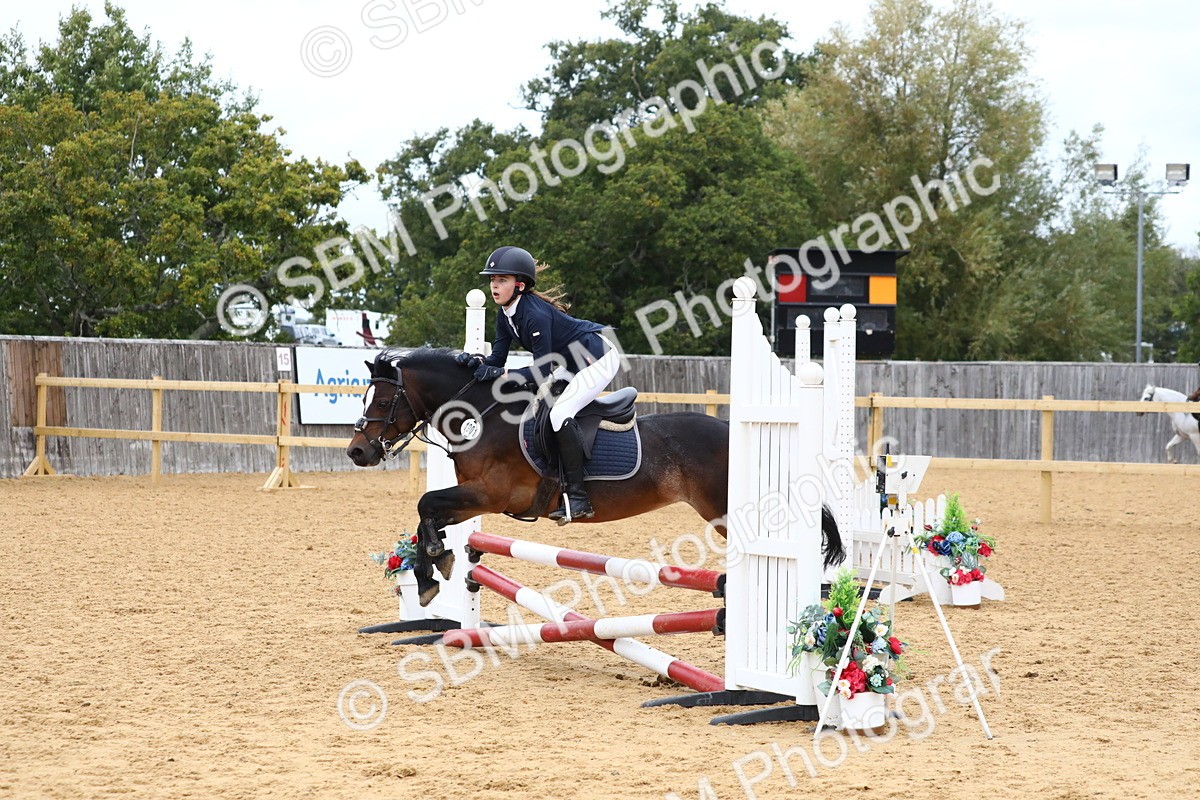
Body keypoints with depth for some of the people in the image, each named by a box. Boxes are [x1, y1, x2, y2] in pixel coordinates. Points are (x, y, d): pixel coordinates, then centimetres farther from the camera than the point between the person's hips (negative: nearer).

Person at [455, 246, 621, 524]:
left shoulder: (536, 315, -29)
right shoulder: (506, 315, -1)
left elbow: (541, 372, -29)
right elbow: (497, 359, 0)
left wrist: (497, 373, -31)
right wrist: (476, 362, -20)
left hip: (600, 357, -10)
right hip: (574, 363, 10)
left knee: (559, 414, -25)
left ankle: (577, 497, -24)